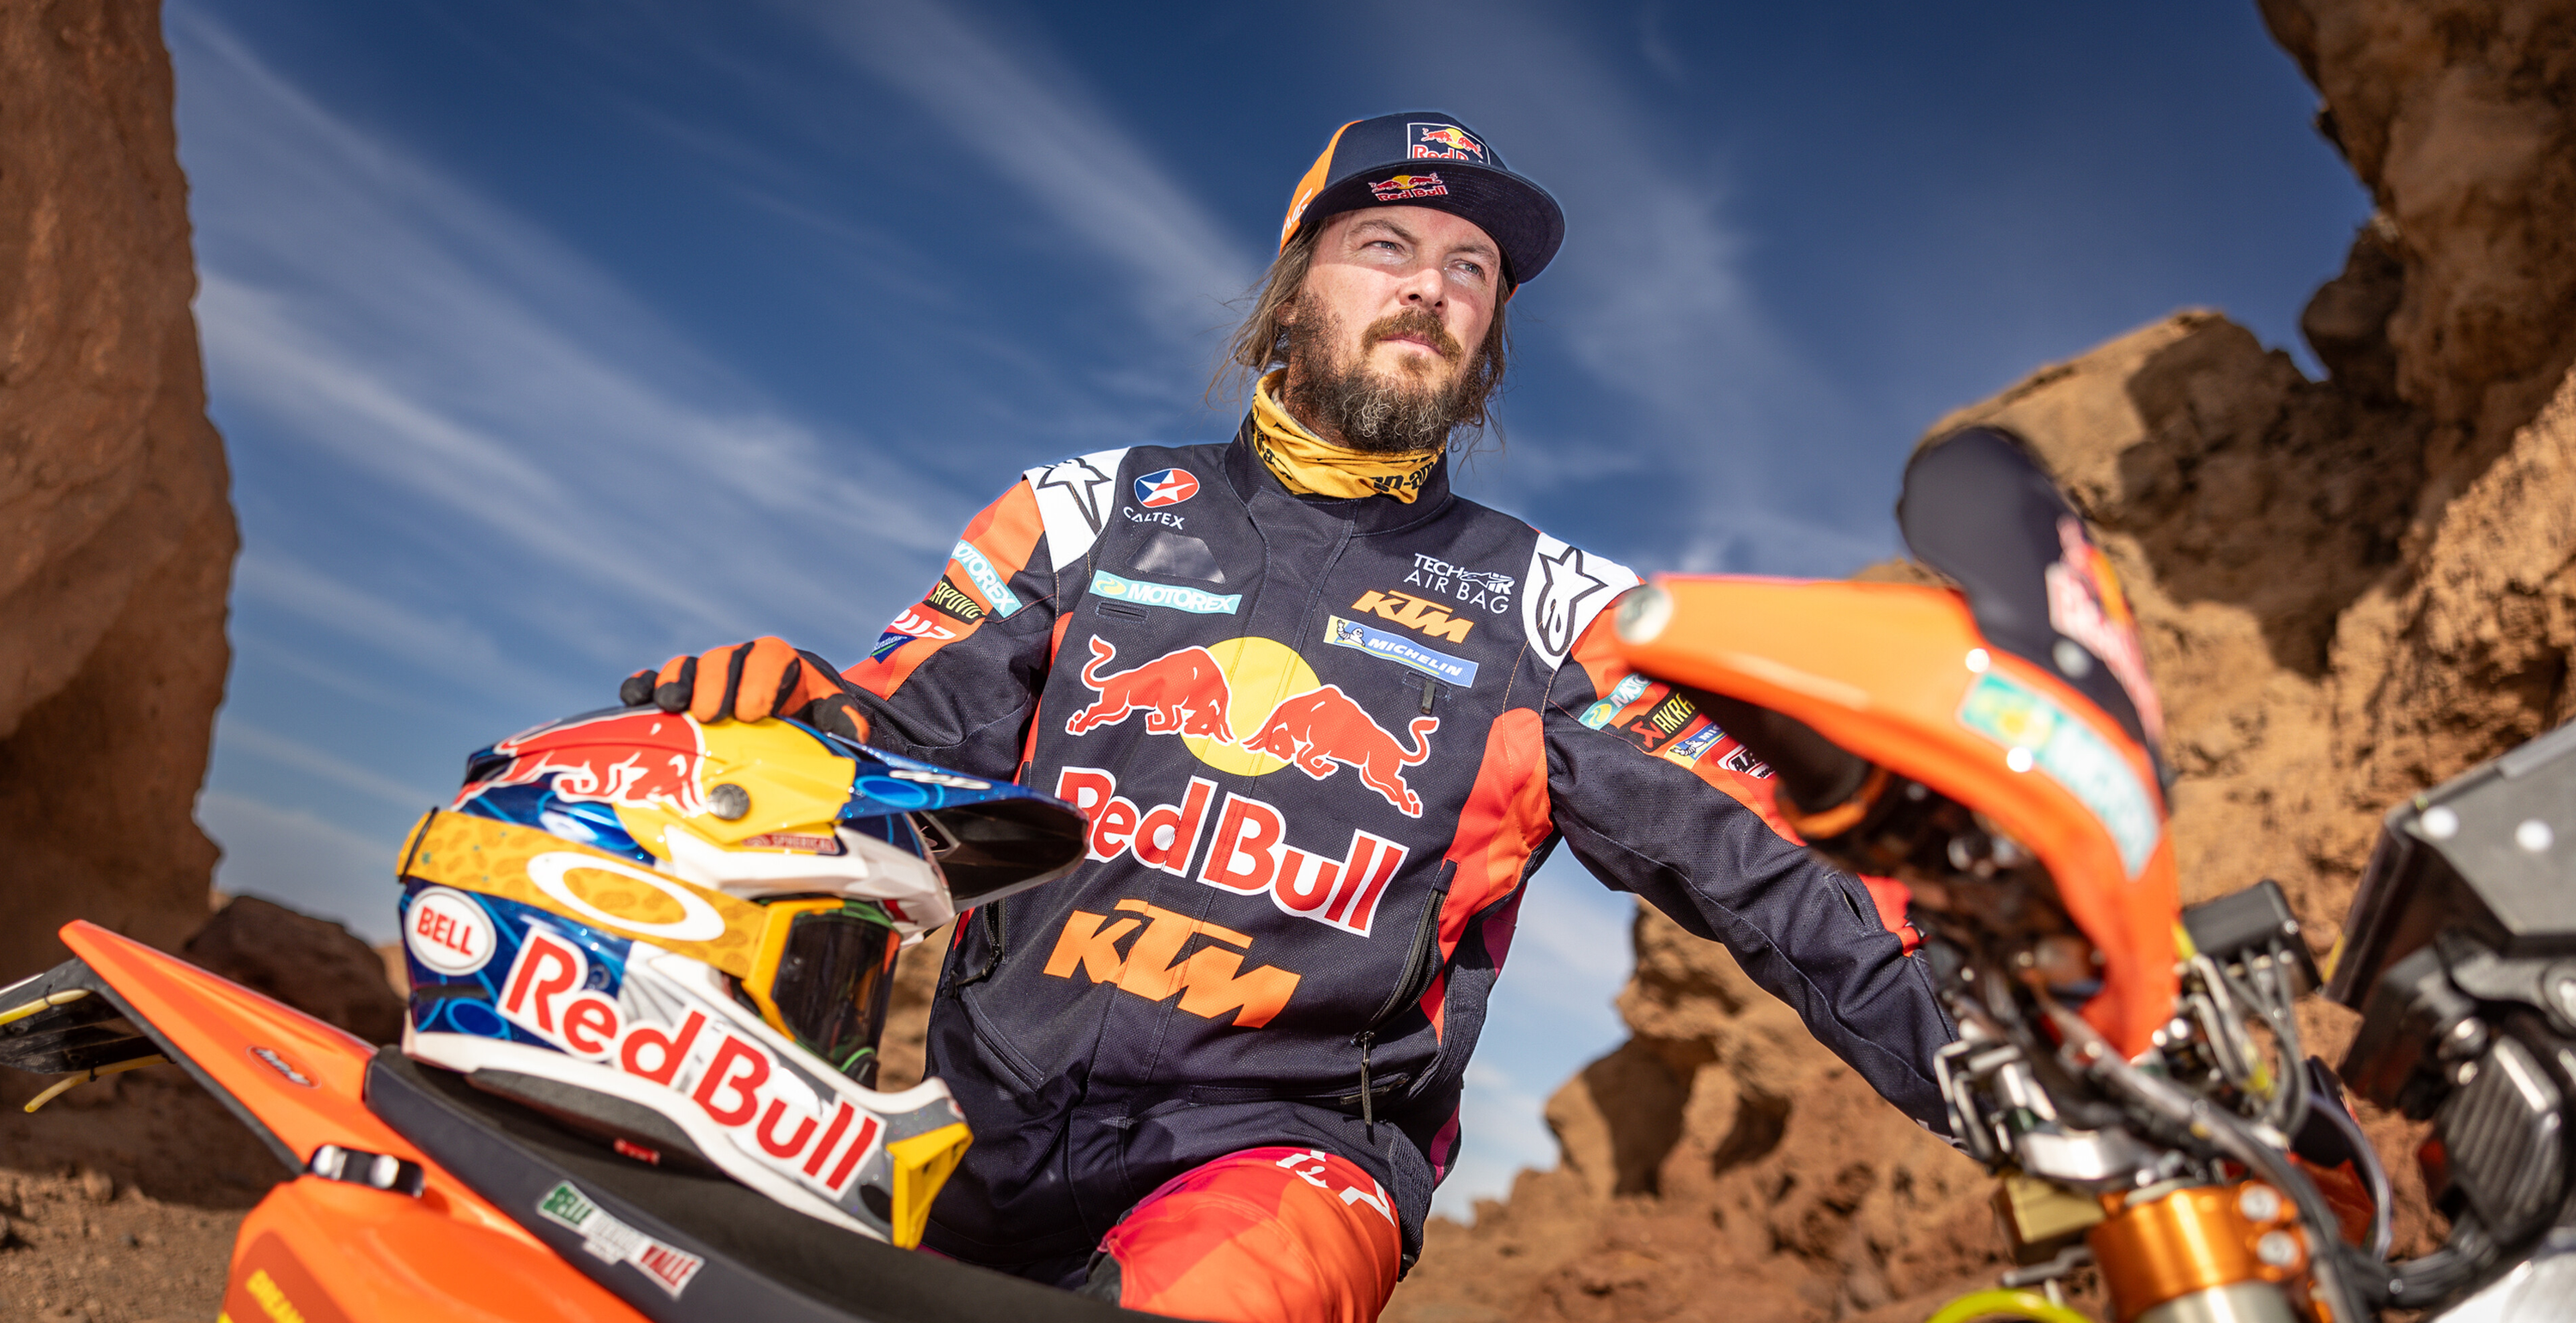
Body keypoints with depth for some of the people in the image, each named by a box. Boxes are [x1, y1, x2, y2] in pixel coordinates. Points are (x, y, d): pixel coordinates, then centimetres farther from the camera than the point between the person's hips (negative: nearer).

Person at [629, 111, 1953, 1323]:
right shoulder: (1096, 508, 10)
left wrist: (1944, 1052, -5)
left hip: (1285, 1136, -4)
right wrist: (795, 701, -12)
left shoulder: (1548, 607, 6)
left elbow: (1743, 860, 4)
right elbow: (907, 729, 9)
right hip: (991, 1111, 5)